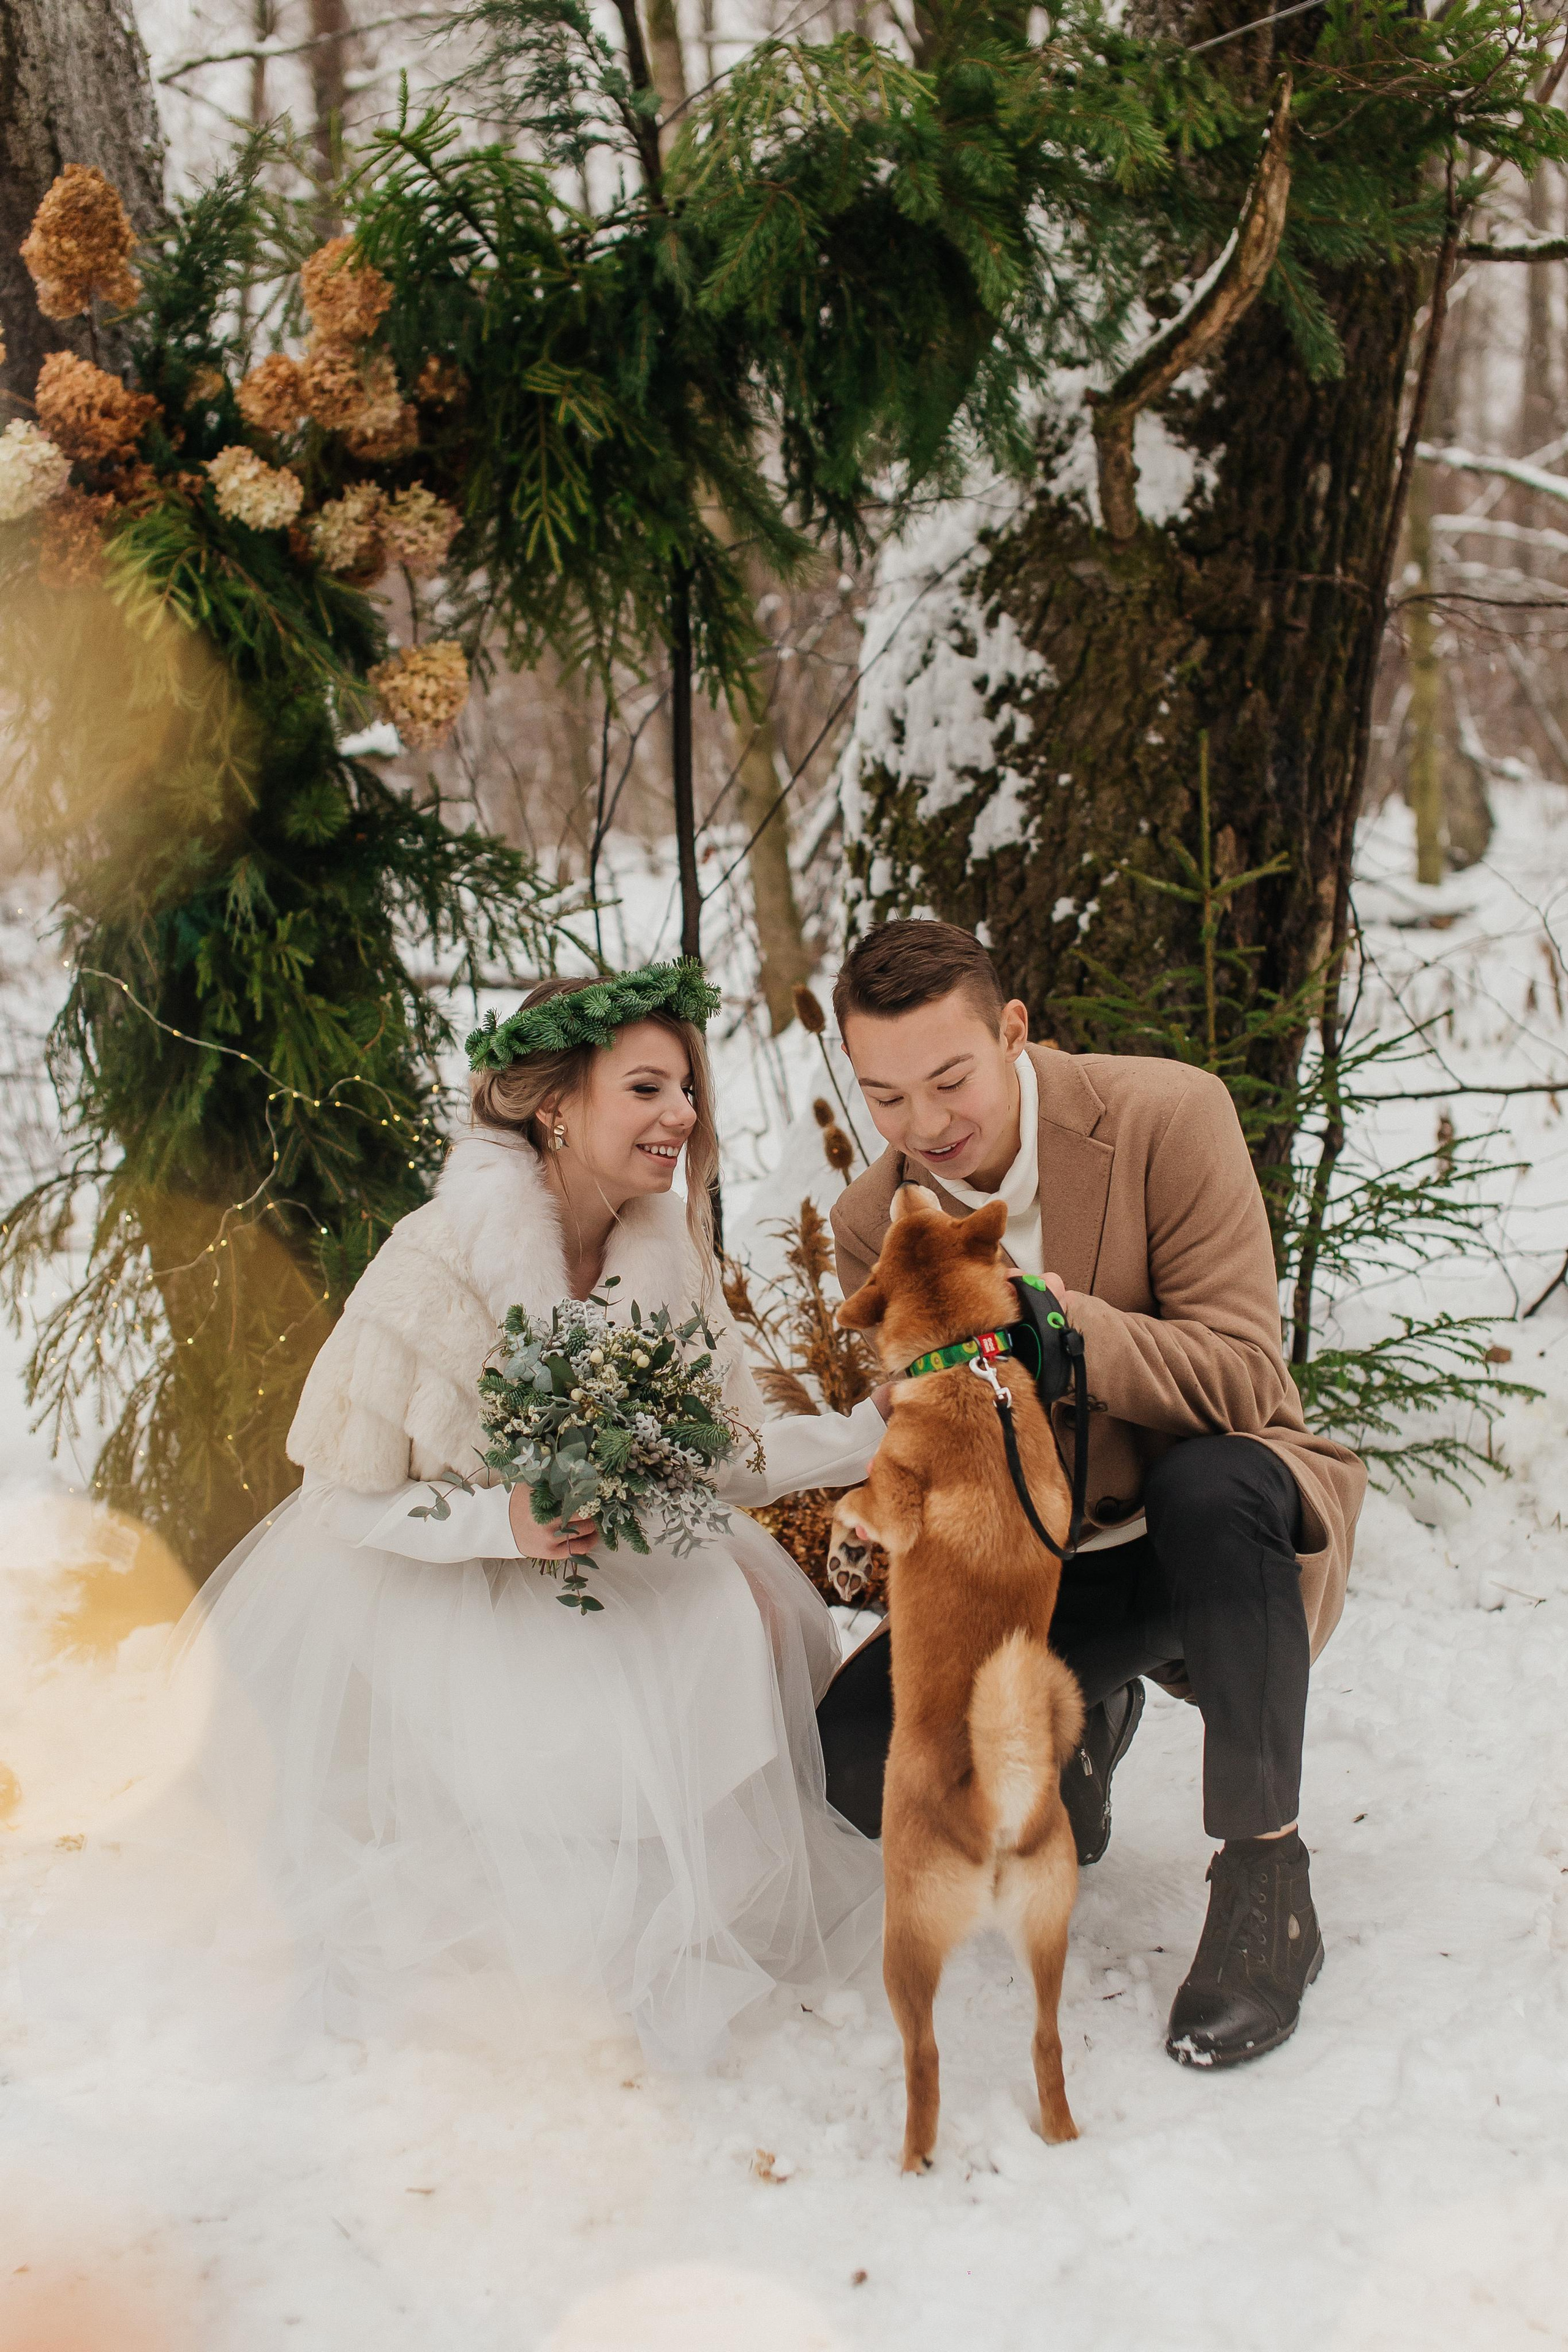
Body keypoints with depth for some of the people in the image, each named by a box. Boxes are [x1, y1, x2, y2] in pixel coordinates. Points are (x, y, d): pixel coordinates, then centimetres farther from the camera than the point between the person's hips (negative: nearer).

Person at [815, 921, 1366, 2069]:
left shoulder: (1169, 1116, -19)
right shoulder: (872, 1223, -5)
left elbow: (1243, 1376, -23)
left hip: (1228, 1514, -4)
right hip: (1052, 1564, 4)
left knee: (1205, 1486, -39)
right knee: (859, 1757, -15)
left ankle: (1267, 1884, -23)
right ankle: (1078, 1725, 19)